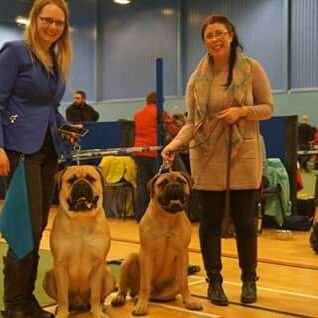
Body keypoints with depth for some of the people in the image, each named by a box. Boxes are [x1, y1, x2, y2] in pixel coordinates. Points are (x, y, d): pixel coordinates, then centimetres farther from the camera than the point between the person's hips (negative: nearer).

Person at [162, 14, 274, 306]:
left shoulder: (252, 69, -2)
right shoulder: (198, 77, 3)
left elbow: (268, 108, 1)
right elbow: (192, 122, 1)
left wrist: (242, 111, -18)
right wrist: (176, 142, -17)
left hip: (244, 154, -1)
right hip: (207, 156, 2)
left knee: (245, 219, 5)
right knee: (211, 220, 6)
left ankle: (249, 280, 22)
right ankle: (214, 281, 19)